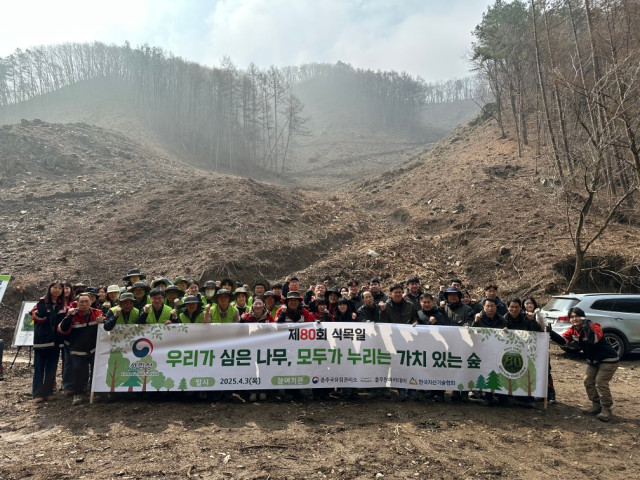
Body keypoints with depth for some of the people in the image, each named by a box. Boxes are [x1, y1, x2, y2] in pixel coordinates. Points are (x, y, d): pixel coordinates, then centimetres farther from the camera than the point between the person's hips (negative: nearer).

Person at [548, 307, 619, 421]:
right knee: (588, 381, 7)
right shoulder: (572, 330, -4)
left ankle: (606, 410, -3)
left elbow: (594, 339, -43)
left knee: (601, 382, -15)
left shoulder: (594, 326, -25)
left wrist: (586, 327, -47)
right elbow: (562, 340, -14)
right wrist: (551, 333, -28)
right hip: (593, 360, 8)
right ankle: (596, 406, 22)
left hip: (608, 360, -8)